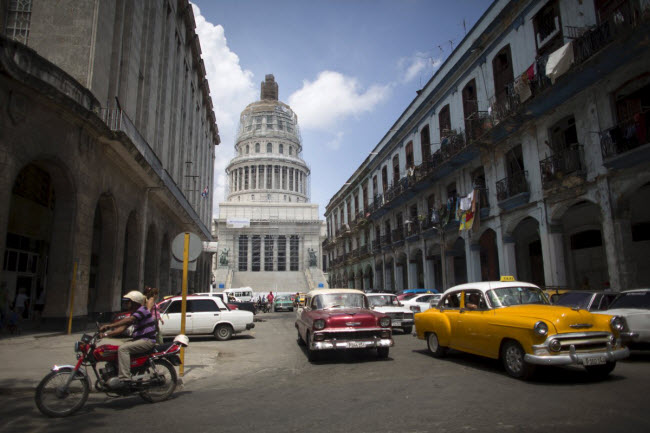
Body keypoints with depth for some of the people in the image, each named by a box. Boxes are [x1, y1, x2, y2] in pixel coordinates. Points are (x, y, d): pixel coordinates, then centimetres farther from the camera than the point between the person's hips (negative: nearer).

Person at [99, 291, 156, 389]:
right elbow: (122, 328, 12)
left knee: (123, 348, -25)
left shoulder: (142, 310, -11)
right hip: (140, 339, 10)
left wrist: (109, 326, -32)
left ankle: (124, 379, -28)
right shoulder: (133, 314, 19)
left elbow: (128, 320, -27)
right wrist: (106, 334, -1)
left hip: (148, 340, -10)